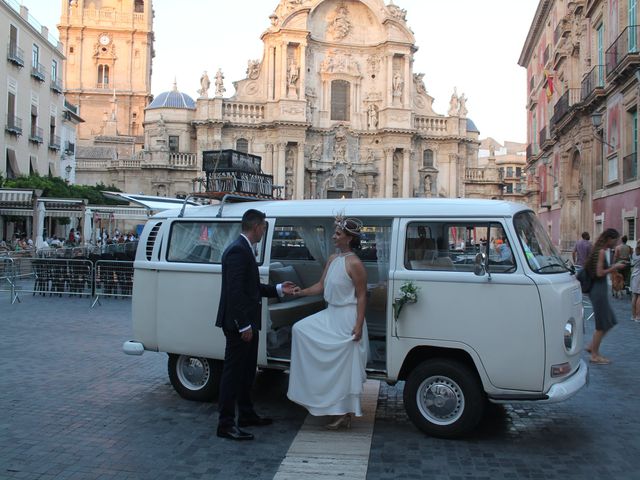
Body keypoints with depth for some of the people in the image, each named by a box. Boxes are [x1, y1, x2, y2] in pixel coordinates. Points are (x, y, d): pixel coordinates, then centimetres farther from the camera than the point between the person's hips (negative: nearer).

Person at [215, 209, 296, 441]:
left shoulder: (244, 249, 14)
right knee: (233, 371, -3)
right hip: (239, 324, -10)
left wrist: (278, 289, 16)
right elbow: (235, 291, -24)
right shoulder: (238, 250, -19)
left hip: (246, 322, 10)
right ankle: (226, 424, 5)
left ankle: (246, 414, 32)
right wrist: (244, 325, -23)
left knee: (246, 370, 19)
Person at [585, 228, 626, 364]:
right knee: (602, 325, 0)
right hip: (599, 289, -10)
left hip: (598, 289, 10)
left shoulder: (599, 250, 13)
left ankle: (591, 347, 22)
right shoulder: (601, 252, -16)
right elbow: (600, 273, -20)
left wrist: (612, 267, 12)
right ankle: (595, 355, 10)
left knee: (609, 321, 16)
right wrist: (614, 268, -10)